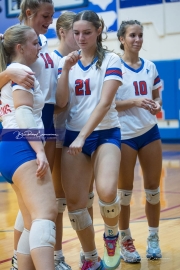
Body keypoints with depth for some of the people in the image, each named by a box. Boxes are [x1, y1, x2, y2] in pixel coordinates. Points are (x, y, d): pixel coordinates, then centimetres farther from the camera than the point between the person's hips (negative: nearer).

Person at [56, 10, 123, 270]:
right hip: (73, 134, 4)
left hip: (105, 133, -4)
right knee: (74, 203, -2)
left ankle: (111, 235, 8)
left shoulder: (110, 60, -5)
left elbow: (104, 103, -14)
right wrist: (66, 70, -12)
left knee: (107, 192, -25)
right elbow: (61, 102, -1)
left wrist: (83, 136, -21)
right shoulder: (67, 60, 7)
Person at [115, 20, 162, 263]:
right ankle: (125, 239, 17)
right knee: (125, 190, 3)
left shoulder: (150, 67, 9)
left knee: (153, 187, 7)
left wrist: (157, 104, -6)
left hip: (149, 131, 5)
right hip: (124, 134, -4)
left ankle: (153, 239, 20)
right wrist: (135, 101, -22)